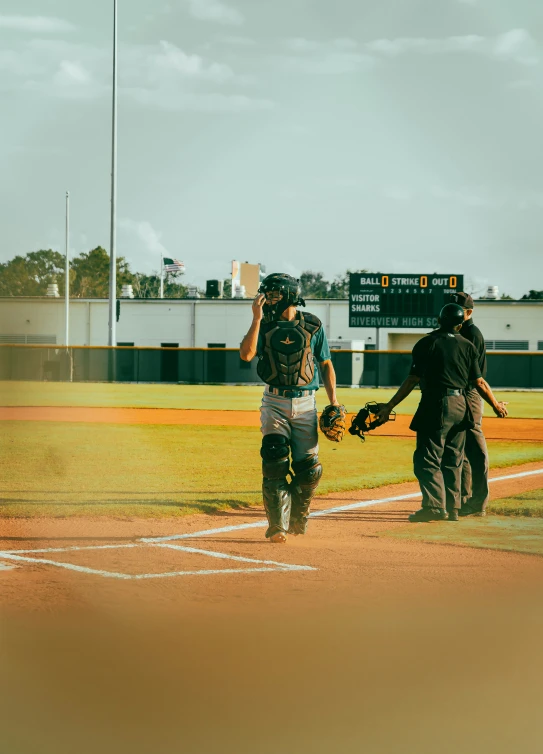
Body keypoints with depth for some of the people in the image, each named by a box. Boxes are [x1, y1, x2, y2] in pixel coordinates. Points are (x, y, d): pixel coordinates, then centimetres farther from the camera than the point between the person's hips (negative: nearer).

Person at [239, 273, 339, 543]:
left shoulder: (313, 326, 4)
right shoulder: (264, 326, 3)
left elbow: (326, 365, 10)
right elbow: (246, 354, -13)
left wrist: (333, 400, 1)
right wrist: (257, 319, -16)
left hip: (306, 403, 0)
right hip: (274, 402, 0)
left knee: (308, 467, -2)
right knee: (274, 464, -12)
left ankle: (298, 519, 20)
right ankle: (277, 526, -9)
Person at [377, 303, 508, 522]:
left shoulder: (427, 344, -2)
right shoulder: (467, 346, 9)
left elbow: (413, 380, -5)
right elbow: (479, 382, 8)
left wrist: (389, 406, -1)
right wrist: (496, 405, 23)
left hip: (435, 406, -5)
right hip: (460, 406, 5)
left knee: (427, 459, -6)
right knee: (453, 460, 13)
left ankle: (435, 506, -18)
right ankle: (452, 508, 14)